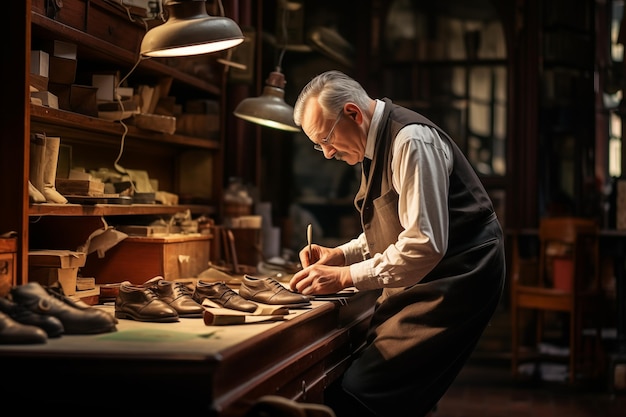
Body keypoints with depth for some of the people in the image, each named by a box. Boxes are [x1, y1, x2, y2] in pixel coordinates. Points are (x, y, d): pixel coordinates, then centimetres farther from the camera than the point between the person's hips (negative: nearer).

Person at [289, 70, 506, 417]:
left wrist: (346, 277, -20)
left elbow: (425, 243, -25)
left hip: (454, 281, -10)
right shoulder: (377, 143, 12)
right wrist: (341, 255, 8)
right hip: (419, 281, 10)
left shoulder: (410, 141, -19)